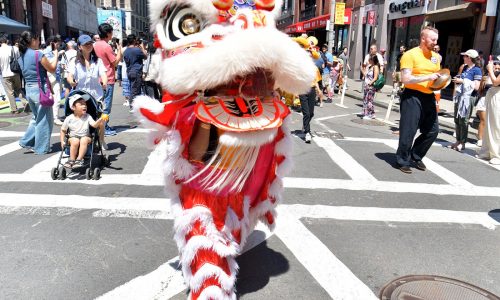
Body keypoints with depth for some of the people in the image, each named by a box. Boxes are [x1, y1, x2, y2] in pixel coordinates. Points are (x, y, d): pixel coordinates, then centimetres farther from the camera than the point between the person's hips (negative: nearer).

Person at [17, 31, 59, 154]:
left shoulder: (21, 56, 9)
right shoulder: (38, 54, -14)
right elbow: (52, 69, -5)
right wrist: (56, 55, 9)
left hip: (29, 89, 8)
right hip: (40, 89, -8)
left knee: (36, 117, 24)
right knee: (45, 119, 4)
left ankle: (27, 141, 21)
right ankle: (41, 148, 11)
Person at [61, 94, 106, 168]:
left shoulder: (87, 117, -5)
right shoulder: (69, 119, -4)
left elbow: (94, 125, -21)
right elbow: (63, 130, 8)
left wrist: (100, 120, -41)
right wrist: (62, 141, -1)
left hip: (85, 137, 0)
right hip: (73, 137, 0)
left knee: (84, 140, -33)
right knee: (75, 141, -33)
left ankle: (79, 159, -28)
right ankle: (72, 160, -20)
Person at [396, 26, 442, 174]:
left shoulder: (436, 56, 12)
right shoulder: (410, 55, -10)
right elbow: (405, 79, -18)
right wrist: (427, 77, -21)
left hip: (429, 97, 7)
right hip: (412, 96, -7)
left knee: (433, 130, 10)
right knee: (408, 131, -2)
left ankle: (416, 156, 28)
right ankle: (403, 161, 13)